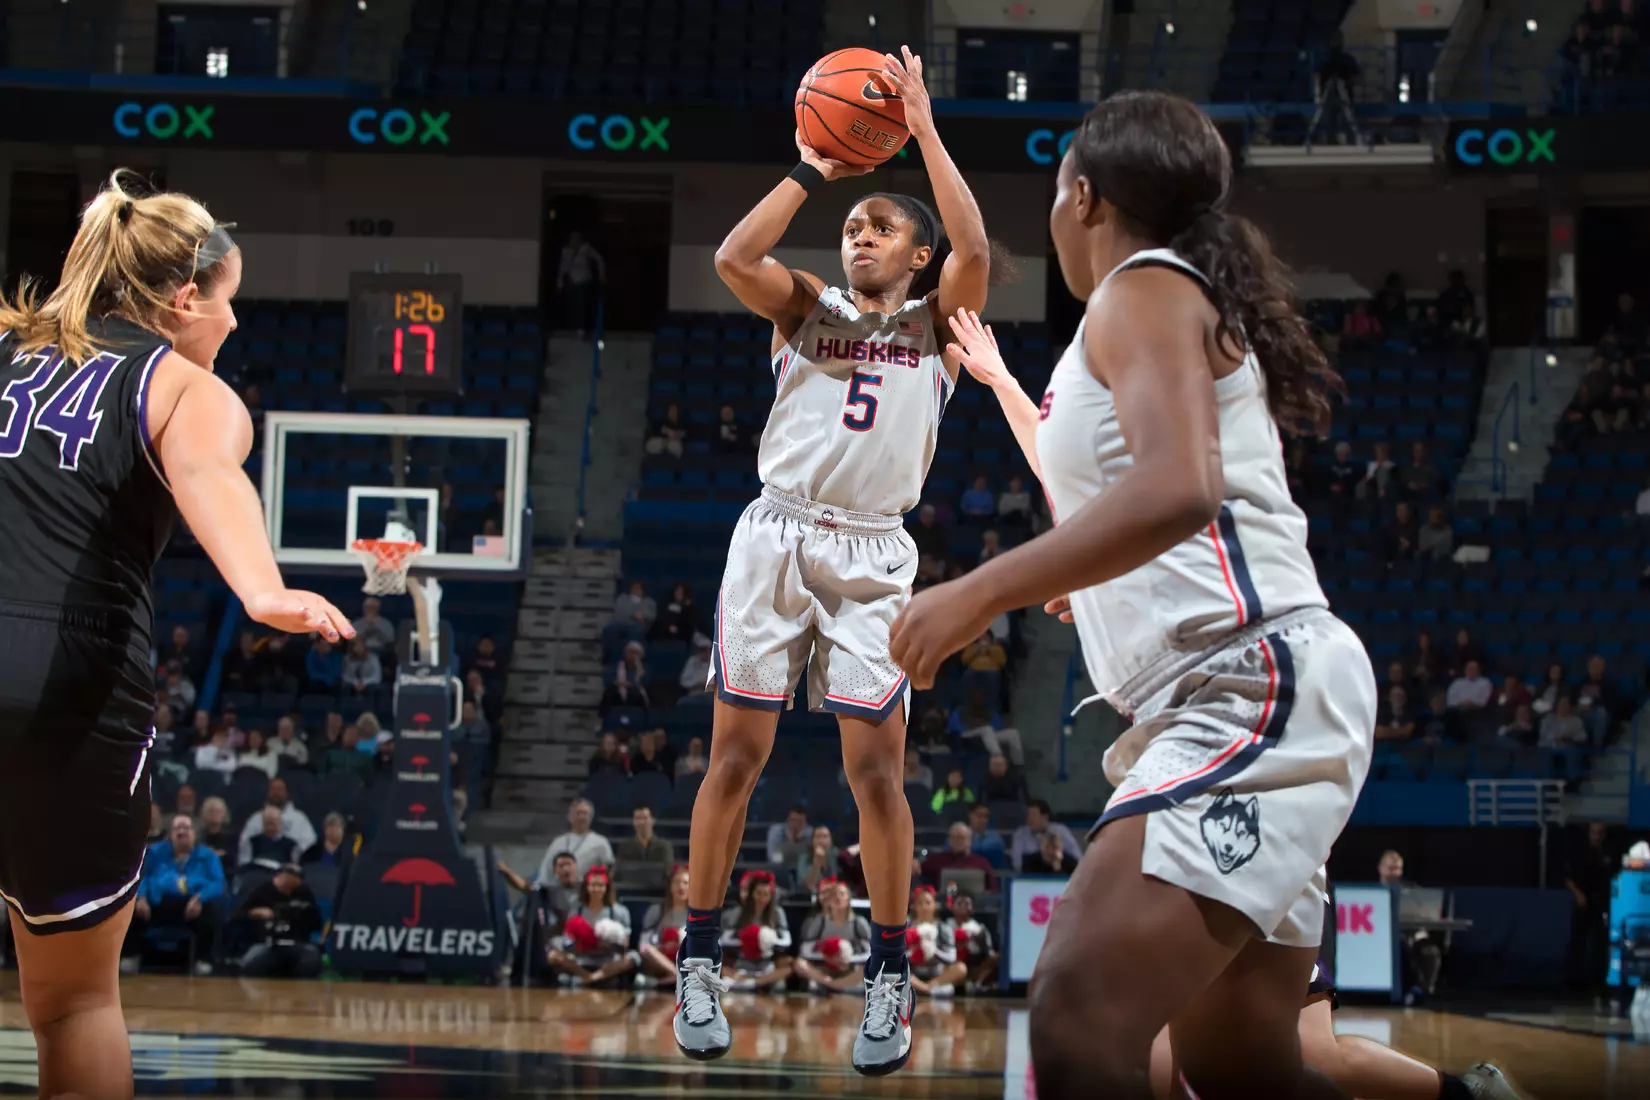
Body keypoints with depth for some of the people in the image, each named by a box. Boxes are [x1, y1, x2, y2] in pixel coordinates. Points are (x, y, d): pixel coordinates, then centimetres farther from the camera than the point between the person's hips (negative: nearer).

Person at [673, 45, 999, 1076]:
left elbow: (974, 251, -12)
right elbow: (734, 258, -8)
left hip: (872, 555, -1)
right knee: (736, 755, 0)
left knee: (877, 768, -5)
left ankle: (891, 978, 5)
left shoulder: (937, 323, 9)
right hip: (775, 536, 1)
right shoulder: (807, 308, 12)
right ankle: (700, 961, 9)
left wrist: (923, 129, -9)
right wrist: (813, 171, -4)